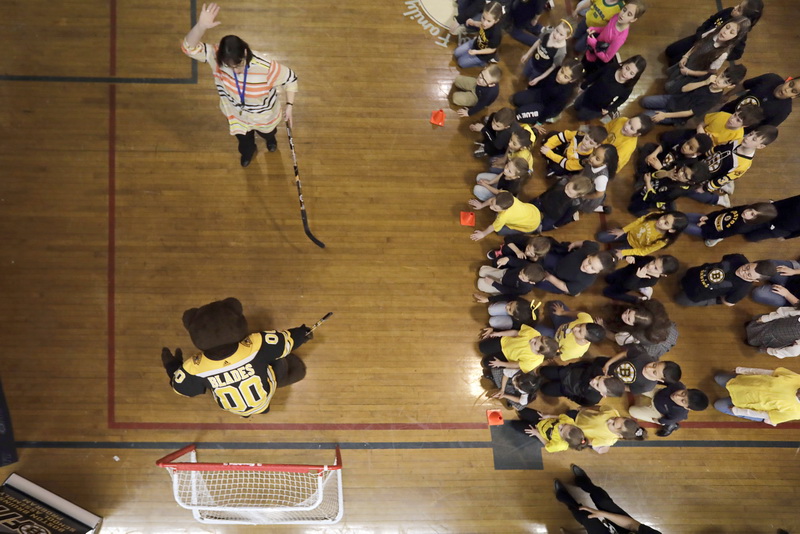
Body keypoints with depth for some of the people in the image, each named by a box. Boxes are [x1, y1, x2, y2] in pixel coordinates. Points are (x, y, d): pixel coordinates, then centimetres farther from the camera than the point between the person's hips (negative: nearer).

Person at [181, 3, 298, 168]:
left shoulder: (266, 66, -40)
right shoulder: (217, 57, -33)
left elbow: (290, 78, -24)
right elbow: (190, 48, -41)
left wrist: (289, 106, -25)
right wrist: (201, 26, -60)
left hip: (263, 116, -2)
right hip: (236, 114, 2)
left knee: (266, 133, 36)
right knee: (243, 139, 33)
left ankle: (270, 139, 76)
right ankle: (248, 151, 72)